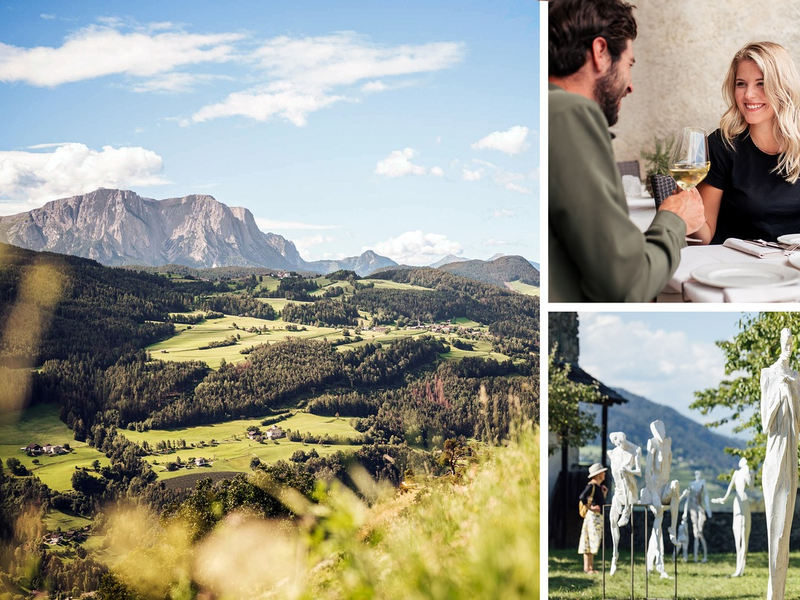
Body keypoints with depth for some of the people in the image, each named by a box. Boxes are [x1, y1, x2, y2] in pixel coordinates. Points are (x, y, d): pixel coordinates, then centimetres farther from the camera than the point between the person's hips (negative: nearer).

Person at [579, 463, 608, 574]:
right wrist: (590, 508, -19)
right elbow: (582, 497, -27)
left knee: (592, 543, 9)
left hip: (599, 516, 10)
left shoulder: (598, 486, 17)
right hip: (593, 516, -9)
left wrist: (604, 493, 13)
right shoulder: (591, 485, -12)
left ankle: (591, 567, 10)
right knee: (590, 542, -10)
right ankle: (587, 567, -10)